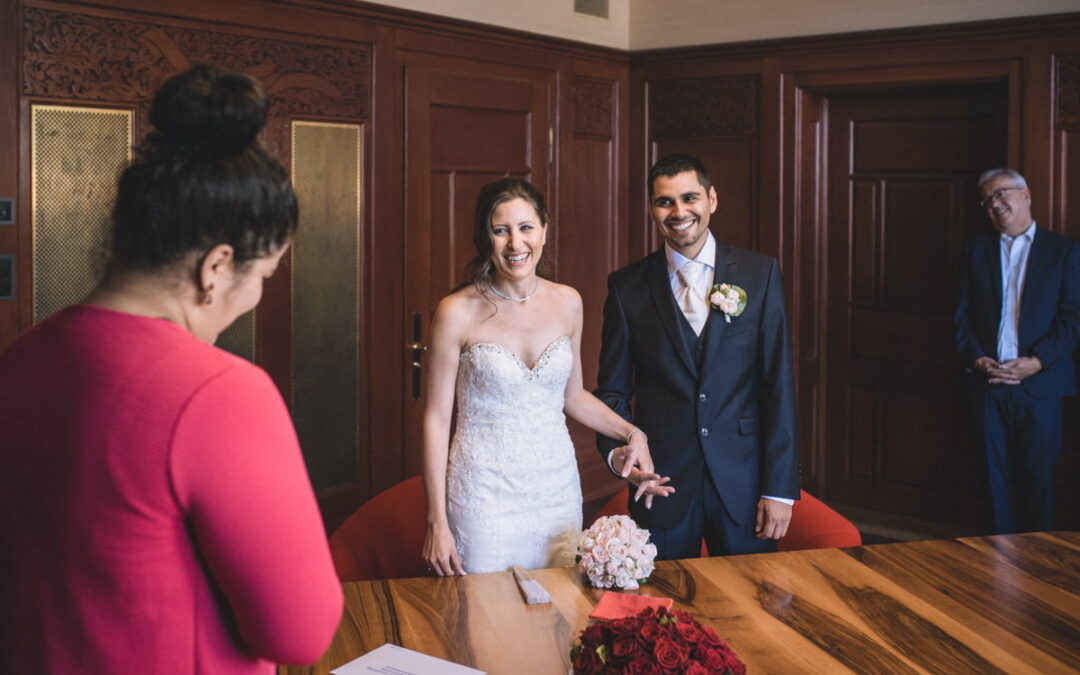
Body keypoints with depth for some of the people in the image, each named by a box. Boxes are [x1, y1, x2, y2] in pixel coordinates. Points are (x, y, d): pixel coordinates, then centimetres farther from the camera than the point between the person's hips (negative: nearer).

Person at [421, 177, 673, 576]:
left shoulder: (567, 303, 3)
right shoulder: (458, 312, -10)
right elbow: (436, 418, -6)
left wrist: (631, 433, 0)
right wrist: (437, 521, -9)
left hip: (557, 486, 4)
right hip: (485, 493, -4)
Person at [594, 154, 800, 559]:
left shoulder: (760, 275, 1)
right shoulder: (627, 287, 2)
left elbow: (779, 386, -2)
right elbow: (613, 389, 6)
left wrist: (780, 488, -6)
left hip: (742, 480, 0)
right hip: (662, 480, 0)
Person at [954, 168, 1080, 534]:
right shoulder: (976, 249, 13)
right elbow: (962, 315, 8)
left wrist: (1036, 361, -13)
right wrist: (976, 359, -8)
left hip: (1039, 383, -2)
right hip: (988, 383, 2)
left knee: (1038, 476, 1)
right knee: (997, 476, 5)